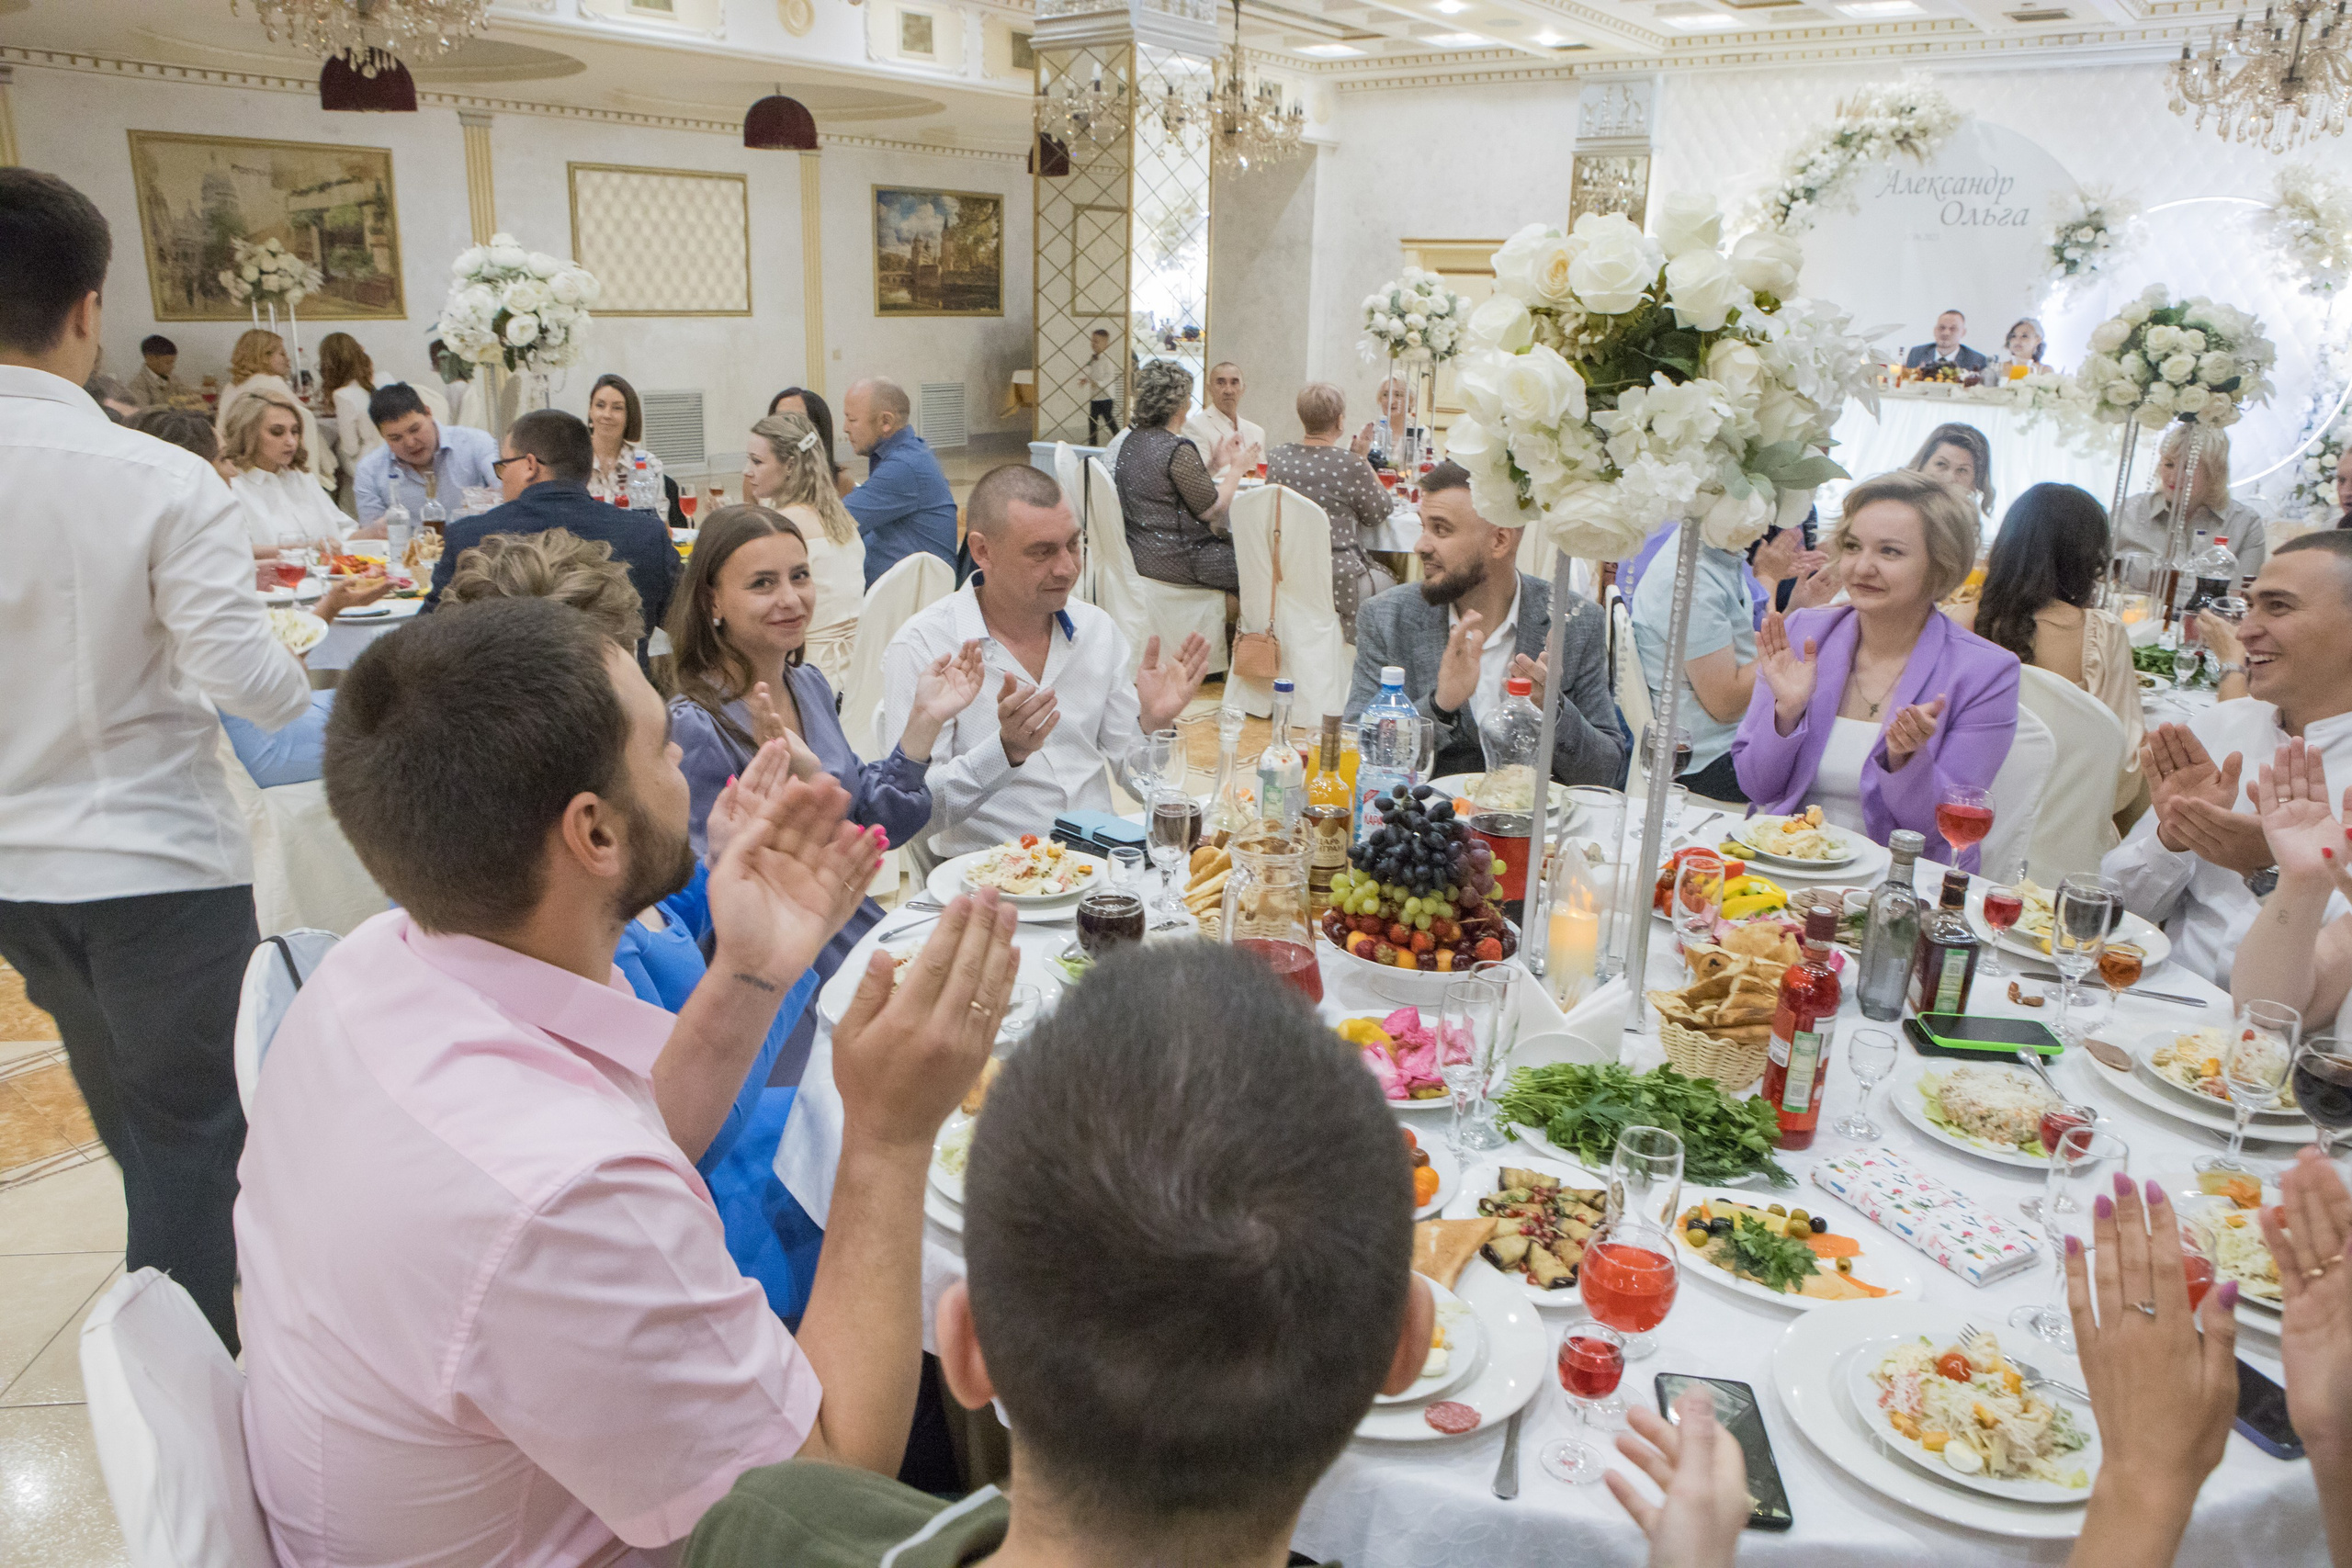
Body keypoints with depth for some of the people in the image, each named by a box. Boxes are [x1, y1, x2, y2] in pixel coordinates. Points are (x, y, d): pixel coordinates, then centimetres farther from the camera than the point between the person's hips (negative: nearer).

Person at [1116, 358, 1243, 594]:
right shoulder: (1178, 450, -20)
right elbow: (1211, 510, -14)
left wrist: (1214, 463, 16)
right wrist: (1237, 468, -1)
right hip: (1174, 560, -10)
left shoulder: (1132, 438, 8)